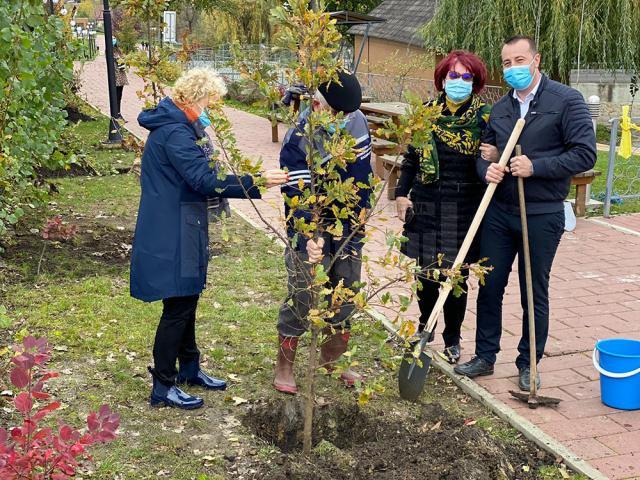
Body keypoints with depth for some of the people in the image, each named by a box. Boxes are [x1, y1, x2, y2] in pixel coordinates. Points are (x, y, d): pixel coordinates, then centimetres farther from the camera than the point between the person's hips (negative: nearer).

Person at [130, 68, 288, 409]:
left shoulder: (177, 128, 13)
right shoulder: (174, 134, -21)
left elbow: (198, 178, 15)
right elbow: (206, 182, -28)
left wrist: (203, 138, 3)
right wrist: (257, 182, -29)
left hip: (181, 230, 11)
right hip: (172, 236, -11)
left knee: (186, 301, 20)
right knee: (178, 307, -2)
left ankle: (189, 368, 34)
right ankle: (162, 387, 9)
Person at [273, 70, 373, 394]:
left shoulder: (356, 122, -5)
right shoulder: (298, 140, -19)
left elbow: (362, 178, 1)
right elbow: (296, 196, -20)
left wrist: (356, 230, -1)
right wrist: (308, 240, -33)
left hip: (347, 226, 5)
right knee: (301, 297, -6)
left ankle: (331, 360, 29)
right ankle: (284, 366, 12)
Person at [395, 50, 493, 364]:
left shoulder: (485, 116, -2)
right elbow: (410, 158, 12)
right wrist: (401, 194, 5)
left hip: (464, 210, -2)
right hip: (426, 206, 2)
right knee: (425, 272, 9)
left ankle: (452, 339, 23)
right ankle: (426, 324, 36)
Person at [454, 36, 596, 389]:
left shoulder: (566, 101, -8)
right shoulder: (500, 108, 9)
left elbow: (584, 154, -13)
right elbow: (484, 152, 17)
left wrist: (535, 167, -21)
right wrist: (486, 169, -7)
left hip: (541, 217, -5)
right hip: (499, 211, 5)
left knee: (534, 293, 8)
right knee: (489, 286, 10)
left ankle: (528, 364, 23)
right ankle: (485, 356, 25)